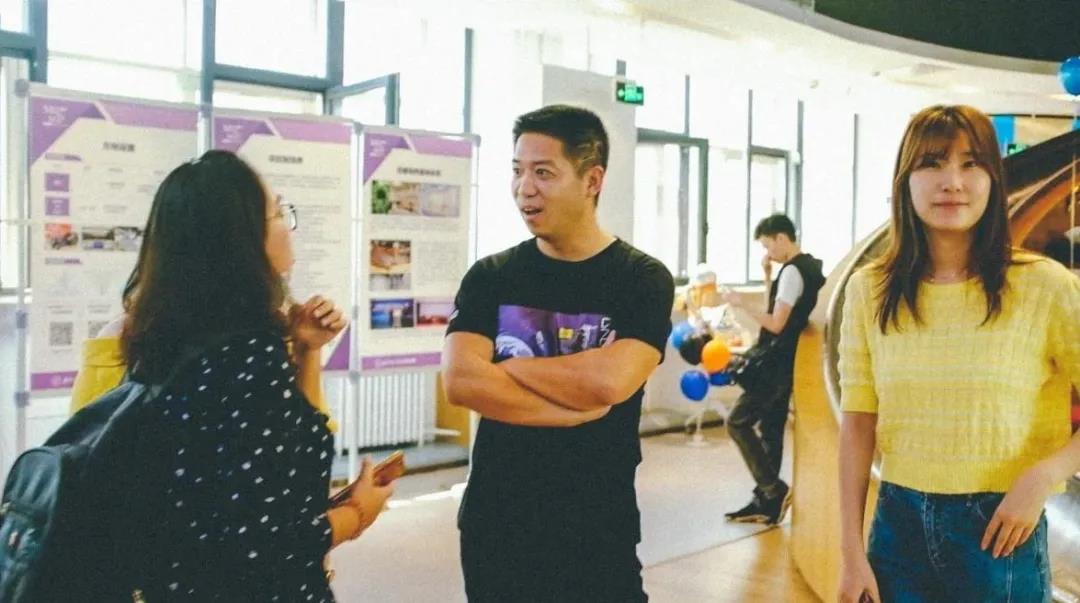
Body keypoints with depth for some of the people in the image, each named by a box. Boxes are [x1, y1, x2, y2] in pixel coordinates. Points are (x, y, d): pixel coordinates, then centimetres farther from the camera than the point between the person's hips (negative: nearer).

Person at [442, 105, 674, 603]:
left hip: (598, 530, -2)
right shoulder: (490, 276, 1)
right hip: (494, 522, 3)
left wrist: (509, 367, -9)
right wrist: (578, 409, -18)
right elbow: (460, 382, -13)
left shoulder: (643, 280, -6)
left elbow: (609, 381, -21)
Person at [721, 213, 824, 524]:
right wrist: (768, 276, 10)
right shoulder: (809, 267, 14)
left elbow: (776, 323, -20)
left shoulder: (792, 271, -16)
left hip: (779, 363, -10)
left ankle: (774, 489, -9)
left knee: (738, 421, -8)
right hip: (786, 363, 10)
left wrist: (741, 304, -12)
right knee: (770, 430, 12)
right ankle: (764, 502, 16)